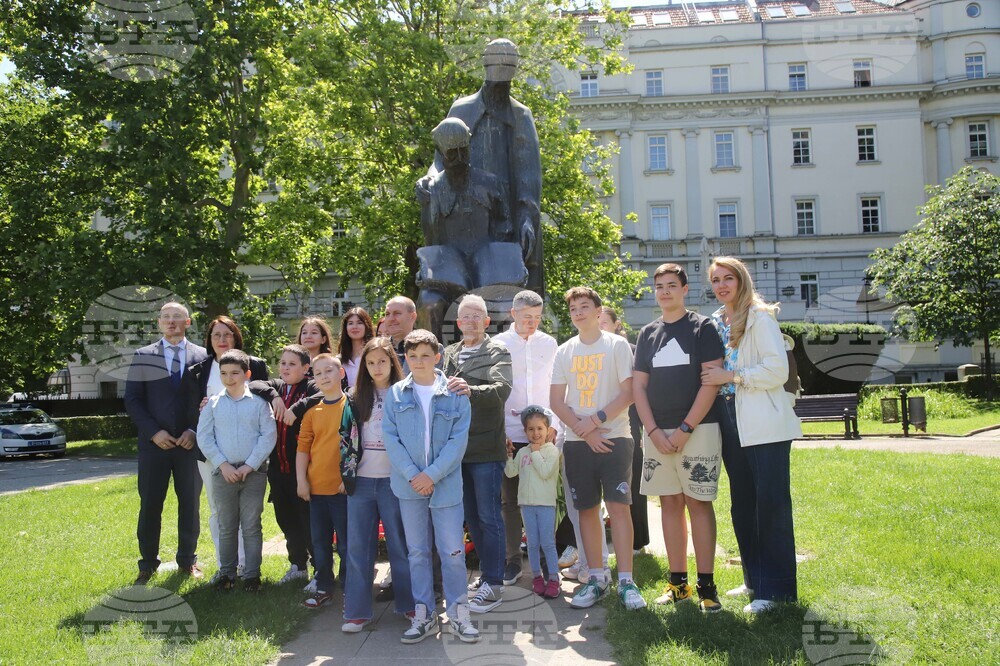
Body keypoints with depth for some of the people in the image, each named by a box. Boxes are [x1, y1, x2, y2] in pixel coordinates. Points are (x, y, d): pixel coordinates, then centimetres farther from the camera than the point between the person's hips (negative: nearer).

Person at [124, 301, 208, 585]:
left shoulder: (203, 356, 4)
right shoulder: (143, 357, 5)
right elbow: (132, 400, 2)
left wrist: (194, 431, -8)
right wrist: (153, 432, -9)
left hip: (191, 442, 0)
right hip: (154, 442, 0)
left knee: (190, 503, 8)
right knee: (150, 505, 3)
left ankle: (188, 559, 22)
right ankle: (148, 562, 17)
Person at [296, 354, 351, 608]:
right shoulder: (312, 412, 8)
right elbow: (303, 447, 8)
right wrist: (301, 480, 1)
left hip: (343, 487, -4)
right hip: (316, 487, 4)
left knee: (345, 542, 3)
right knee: (320, 541, 13)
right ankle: (324, 588, 25)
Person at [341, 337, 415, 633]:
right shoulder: (357, 398, 10)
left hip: (393, 479, -3)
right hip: (361, 479, 3)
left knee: (400, 543, 4)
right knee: (358, 546, 3)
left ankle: (409, 603, 15)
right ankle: (357, 611, 10)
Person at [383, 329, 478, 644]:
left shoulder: (455, 394, -2)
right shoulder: (396, 394, 3)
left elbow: (458, 440, -6)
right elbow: (390, 437, -2)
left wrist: (432, 475, -14)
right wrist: (413, 475, -12)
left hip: (446, 484, -2)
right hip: (409, 485, 2)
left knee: (453, 551, 1)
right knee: (417, 552, 11)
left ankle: (458, 613, 16)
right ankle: (423, 615, 21)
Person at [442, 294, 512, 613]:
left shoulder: (497, 352, -1)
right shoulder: (448, 354, 16)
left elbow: (502, 389, -18)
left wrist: (471, 390, -35)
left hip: (486, 446, -5)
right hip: (457, 446, 6)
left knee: (488, 517, -2)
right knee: (471, 516, 13)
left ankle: (494, 585, 4)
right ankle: (487, 572, 26)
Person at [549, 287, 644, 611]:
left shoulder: (617, 345, 1)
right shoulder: (565, 351, 11)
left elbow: (628, 392, -5)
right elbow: (556, 401, 6)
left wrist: (597, 419, -15)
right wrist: (584, 430, -7)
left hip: (614, 437, -3)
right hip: (577, 441, 3)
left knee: (618, 506, -8)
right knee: (587, 509, 6)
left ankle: (625, 580, -3)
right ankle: (596, 578, 15)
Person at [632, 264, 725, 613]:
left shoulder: (703, 327, 0)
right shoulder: (648, 333, 12)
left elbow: (711, 381, -8)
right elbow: (638, 387, 9)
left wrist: (684, 429, -13)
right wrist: (654, 431, -3)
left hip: (697, 430, -4)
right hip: (657, 432, 4)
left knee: (698, 503, -3)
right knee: (670, 503, 7)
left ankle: (706, 585, 3)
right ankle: (677, 582, 15)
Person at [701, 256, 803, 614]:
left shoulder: (759, 317, -6)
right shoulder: (716, 322, 14)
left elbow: (778, 370, -15)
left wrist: (731, 377, -15)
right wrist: (713, 379, 5)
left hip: (764, 424, -8)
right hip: (731, 423, 8)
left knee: (771, 503, -5)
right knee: (742, 504, 13)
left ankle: (775, 588, 1)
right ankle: (754, 579, 24)